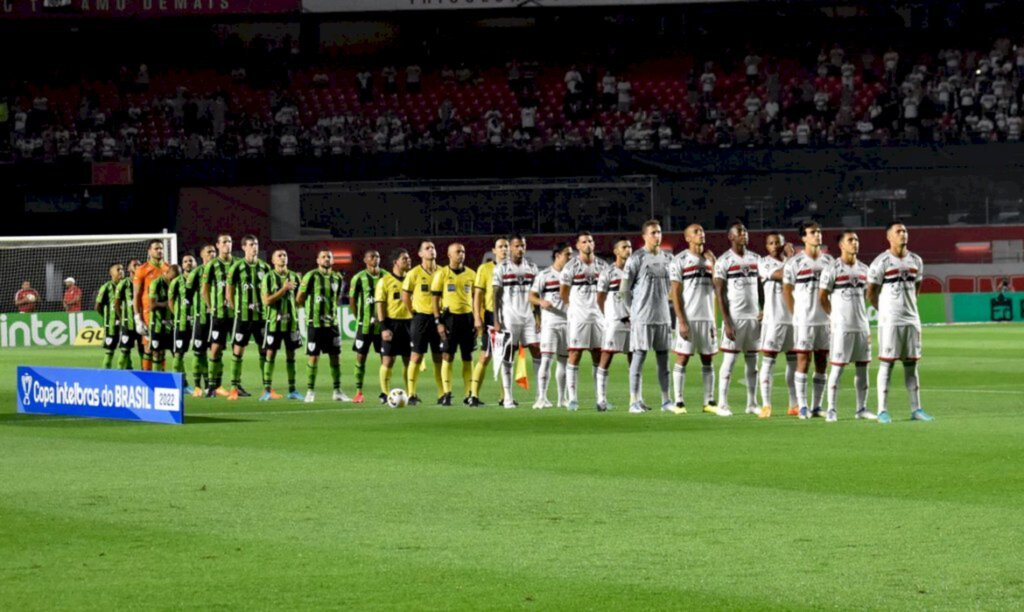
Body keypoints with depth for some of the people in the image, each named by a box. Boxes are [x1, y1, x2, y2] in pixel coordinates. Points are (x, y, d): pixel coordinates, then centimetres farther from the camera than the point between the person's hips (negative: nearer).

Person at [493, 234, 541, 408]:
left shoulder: (531, 267, 11)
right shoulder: (501, 268, 1)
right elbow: (496, 295, -1)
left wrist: (538, 317, 5)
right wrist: (496, 321, -7)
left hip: (529, 317, 3)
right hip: (509, 318, -3)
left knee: (537, 353, -3)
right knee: (508, 357, -2)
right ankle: (508, 397, 2)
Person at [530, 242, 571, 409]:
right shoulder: (544, 275, -2)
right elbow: (532, 296, -4)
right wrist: (541, 302, -24)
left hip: (568, 322, 5)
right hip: (550, 323, -5)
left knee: (563, 360, 9)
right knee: (546, 358, -13)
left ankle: (562, 398, 17)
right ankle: (541, 398, -16)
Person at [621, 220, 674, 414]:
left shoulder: (667, 258, 12)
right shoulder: (636, 259, -6)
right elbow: (624, 289, -4)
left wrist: (662, 303, 14)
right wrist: (638, 307, 1)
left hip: (663, 316, 6)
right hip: (642, 317, -6)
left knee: (663, 357, 7)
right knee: (639, 356, -5)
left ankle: (666, 400, 12)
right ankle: (635, 401, -3)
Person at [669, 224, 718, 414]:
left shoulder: (709, 259, 13)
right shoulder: (680, 261, -3)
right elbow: (676, 293, -6)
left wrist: (712, 263, -4)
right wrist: (681, 321, -13)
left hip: (707, 317, 5)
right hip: (688, 317, -5)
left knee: (708, 359, 6)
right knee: (682, 358, -3)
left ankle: (709, 401, 9)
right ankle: (679, 401, -1)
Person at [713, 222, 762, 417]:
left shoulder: (755, 259, 11)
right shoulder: (724, 261, -5)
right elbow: (720, 293, -7)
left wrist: (764, 311, 6)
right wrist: (727, 322, -12)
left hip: (754, 316, 5)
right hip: (735, 317, -5)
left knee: (752, 359, 7)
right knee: (729, 359, -5)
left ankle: (752, 403, 13)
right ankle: (722, 404, -1)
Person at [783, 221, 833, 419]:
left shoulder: (829, 261, 9)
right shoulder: (794, 263, -2)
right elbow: (787, 291, 2)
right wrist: (796, 314, 0)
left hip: (826, 319, 4)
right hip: (804, 320, -4)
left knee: (822, 362, 4)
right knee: (803, 361, -5)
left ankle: (816, 406, 9)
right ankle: (802, 406, -2)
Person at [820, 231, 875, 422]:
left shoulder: (863, 269, 11)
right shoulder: (832, 270, -6)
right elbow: (822, 297, -1)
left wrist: (864, 317, 13)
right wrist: (834, 316, 3)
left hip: (862, 325, 5)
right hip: (842, 326, -5)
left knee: (862, 367, 6)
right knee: (837, 367, -5)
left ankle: (862, 408, 13)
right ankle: (832, 409, -2)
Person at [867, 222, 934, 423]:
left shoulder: (915, 261, 9)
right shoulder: (881, 262, -8)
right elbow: (871, 293, -2)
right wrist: (885, 311, 7)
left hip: (912, 320, 5)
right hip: (889, 321, -5)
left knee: (911, 365, 7)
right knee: (886, 364, -3)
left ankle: (916, 409, 10)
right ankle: (882, 411, -1)